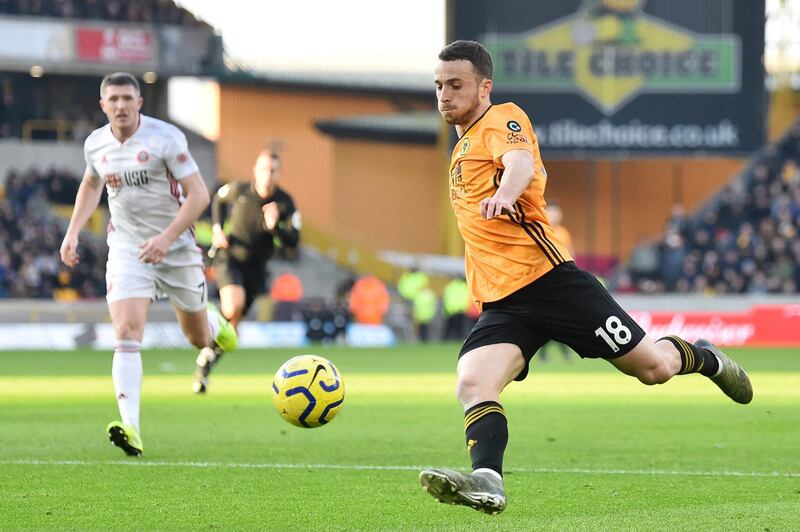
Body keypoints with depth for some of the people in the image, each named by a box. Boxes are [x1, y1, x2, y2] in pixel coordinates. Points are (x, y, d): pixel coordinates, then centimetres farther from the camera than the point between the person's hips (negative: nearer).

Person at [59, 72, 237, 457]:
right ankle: (131, 429, -28)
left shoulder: (165, 138, -15)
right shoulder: (95, 144, 0)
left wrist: (167, 236, -26)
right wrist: (73, 232, 13)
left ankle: (216, 325, 54)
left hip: (176, 248, -2)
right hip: (126, 248, 2)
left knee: (198, 338, 14)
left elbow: (198, 194, -16)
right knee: (126, 334, -20)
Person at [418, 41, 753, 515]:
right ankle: (487, 482, -38)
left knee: (654, 367, 1)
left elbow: (521, 162, -27)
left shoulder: (502, 119, -3)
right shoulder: (462, 150, 23)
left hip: (549, 278, -7)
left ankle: (705, 359, 33)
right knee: (472, 385, -22)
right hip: (501, 305, 7)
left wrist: (504, 194, -49)